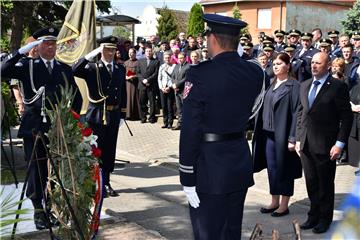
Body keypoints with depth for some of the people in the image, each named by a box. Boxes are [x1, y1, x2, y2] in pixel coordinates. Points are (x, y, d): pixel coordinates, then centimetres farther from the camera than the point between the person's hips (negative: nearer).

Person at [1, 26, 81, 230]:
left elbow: (76, 97, 14)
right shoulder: (27, 66, 3)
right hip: (34, 128, -2)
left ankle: (52, 207, 20)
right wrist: (22, 51, -17)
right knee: (37, 170, 4)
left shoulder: (65, 69, 11)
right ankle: (39, 210, 17)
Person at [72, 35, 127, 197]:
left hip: (113, 116, 4)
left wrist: (122, 115, 8)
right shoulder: (92, 68, -2)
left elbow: (123, 93, 12)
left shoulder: (120, 69, 11)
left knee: (110, 151, 10)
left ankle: (106, 183, 23)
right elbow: (75, 70, -21)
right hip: (96, 116, -4)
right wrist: (94, 53, -23)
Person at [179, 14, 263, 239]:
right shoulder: (255, 72, 0)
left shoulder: (200, 74, -15)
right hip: (241, 163, 6)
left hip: (209, 166, -6)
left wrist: (187, 177, -9)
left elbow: (190, 129, -16)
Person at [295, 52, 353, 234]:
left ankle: (325, 219, 24)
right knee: (311, 183, 13)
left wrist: (340, 143, -14)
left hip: (325, 145, -5)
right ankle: (314, 215, 28)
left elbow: (347, 117, -9)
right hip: (306, 144, 5)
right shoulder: (304, 85, 9)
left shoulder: (338, 87, -9)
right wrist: (298, 139, 10)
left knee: (325, 185, 8)